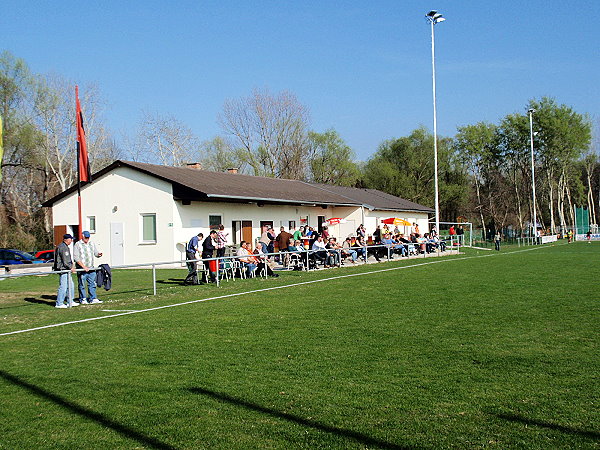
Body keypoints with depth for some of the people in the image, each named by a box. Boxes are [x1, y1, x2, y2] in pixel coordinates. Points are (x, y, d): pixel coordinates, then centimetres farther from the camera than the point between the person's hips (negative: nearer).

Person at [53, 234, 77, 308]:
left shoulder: (66, 247, 17)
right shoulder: (63, 247, -17)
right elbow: (65, 261, -19)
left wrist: (72, 266, 14)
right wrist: (71, 268, -10)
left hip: (66, 270, 11)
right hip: (63, 269, -11)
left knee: (71, 285, 15)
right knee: (63, 287, -7)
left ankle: (70, 302, 22)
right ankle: (59, 304, -1)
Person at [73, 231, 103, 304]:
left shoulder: (92, 244, 14)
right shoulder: (77, 244, -3)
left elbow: (96, 253, 13)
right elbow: (76, 257, -10)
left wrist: (99, 254, -14)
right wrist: (84, 266, -16)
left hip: (91, 269, 5)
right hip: (81, 269, -5)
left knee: (92, 284, 5)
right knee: (82, 285, 0)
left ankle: (93, 299, 10)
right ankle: (82, 299, 9)